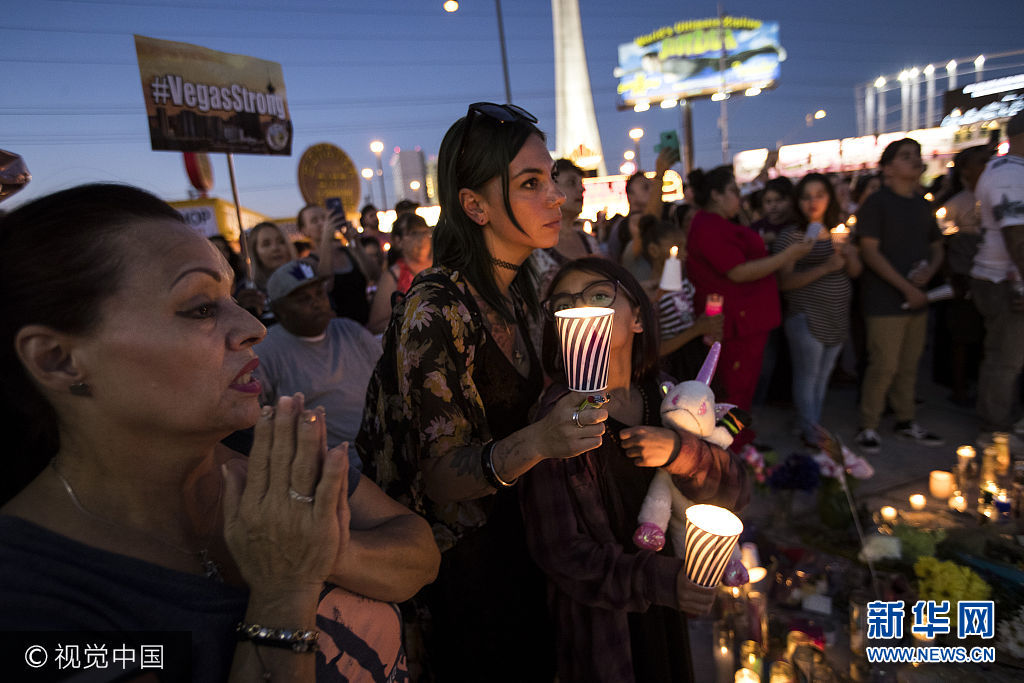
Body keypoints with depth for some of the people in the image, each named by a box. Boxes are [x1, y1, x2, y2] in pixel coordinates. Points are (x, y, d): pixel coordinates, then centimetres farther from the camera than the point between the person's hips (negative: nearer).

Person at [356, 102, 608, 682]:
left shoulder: (517, 287, -2)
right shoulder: (435, 309, -28)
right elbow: (440, 477, -26)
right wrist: (534, 443, -42)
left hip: (516, 536, 7)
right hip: (461, 560, -7)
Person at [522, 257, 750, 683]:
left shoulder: (664, 400, -8)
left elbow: (735, 494, -7)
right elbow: (560, 551, -20)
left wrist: (681, 452, -26)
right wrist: (659, 579, -31)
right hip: (600, 622, -5)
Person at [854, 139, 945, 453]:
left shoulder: (922, 205, 15)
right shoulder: (876, 203, -5)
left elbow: (937, 247, 21)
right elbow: (870, 252, -13)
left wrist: (929, 271, -2)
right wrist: (905, 287, -15)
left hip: (917, 298, 7)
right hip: (885, 300, -6)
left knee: (909, 365, 12)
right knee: (884, 366, -7)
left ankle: (906, 422, 26)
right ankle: (868, 427, 6)